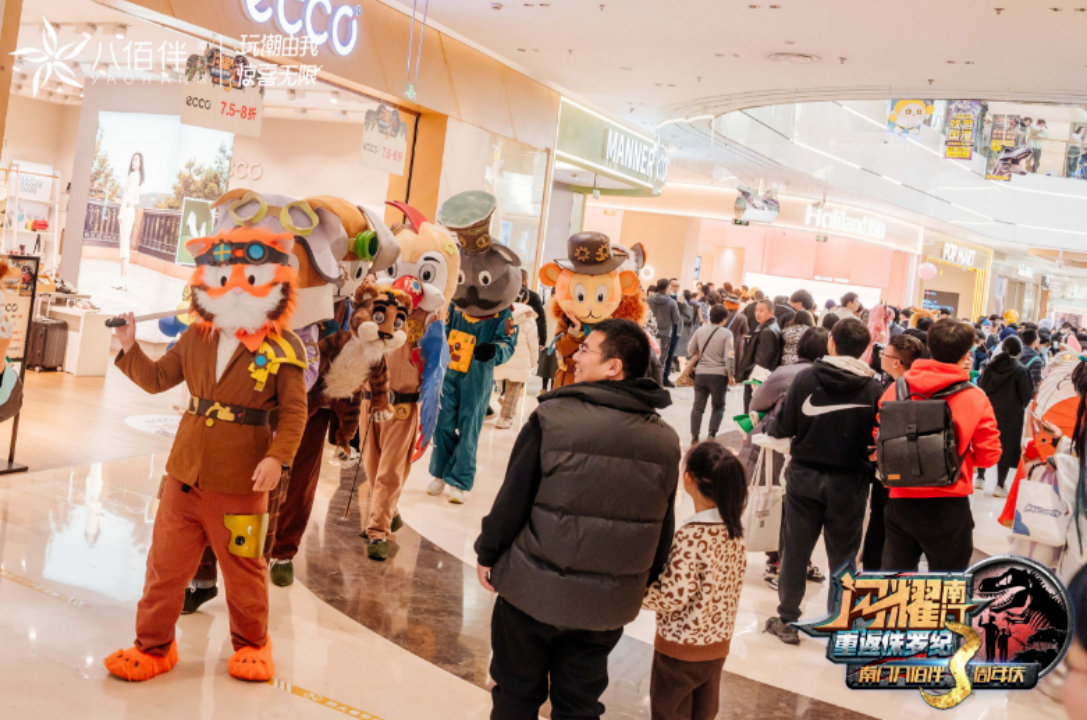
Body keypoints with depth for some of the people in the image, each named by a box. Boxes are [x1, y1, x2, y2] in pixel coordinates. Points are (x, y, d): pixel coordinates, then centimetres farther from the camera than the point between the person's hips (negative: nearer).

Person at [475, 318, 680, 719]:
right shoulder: (665, 441, -4)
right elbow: (663, 530, 4)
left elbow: (513, 497, -12)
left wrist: (488, 554, 4)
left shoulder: (553, 417, -17)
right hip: (608, 605, 4)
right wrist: (640, 584, 20)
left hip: (534, 590, -3)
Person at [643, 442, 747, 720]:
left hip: (681, 647, -7)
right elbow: (731, 584, 7)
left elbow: (672, 597, -24)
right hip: (718, 644, 7)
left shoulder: (690, 536, -25)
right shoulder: (733, 532, -2)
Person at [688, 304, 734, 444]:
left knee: (698, 406, 9)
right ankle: (712, 434, 3)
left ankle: (694, 436, 7)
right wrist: (730, 375, -2)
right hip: (719, 374, -3)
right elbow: (729, 357, -13)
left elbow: (690, 350, 8)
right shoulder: (726, 334, -9)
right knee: (718, 406, 13)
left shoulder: (700, 330, 1)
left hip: (701, 373, 3)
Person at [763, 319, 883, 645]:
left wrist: (770, 428, 13)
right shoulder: (873, 388, -11)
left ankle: (787, 620, 20)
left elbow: (784, 426, -7)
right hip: (849, 481, 0)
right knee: (842, 555, 12)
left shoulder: (807, 377, -10)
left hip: (805, 475, 0)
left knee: (795, 549, 12)